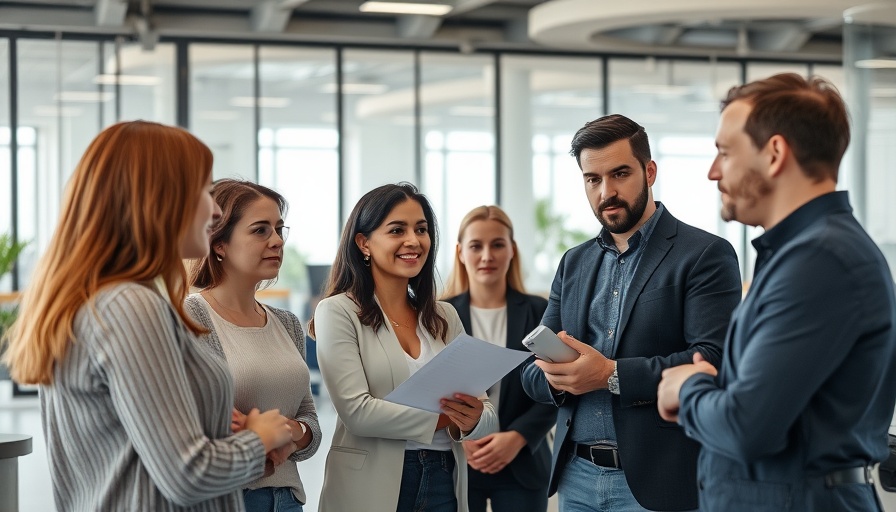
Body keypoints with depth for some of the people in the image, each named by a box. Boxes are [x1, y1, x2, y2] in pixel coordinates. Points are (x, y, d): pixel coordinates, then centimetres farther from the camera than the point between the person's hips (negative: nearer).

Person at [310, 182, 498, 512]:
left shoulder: (445, 317, 7)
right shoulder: (338, 312, -7)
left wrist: (474, 419, -19)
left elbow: (486, 416, 3)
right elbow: (356, 411, -18)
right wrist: (446, 417, -17)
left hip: (444, 482, 5)